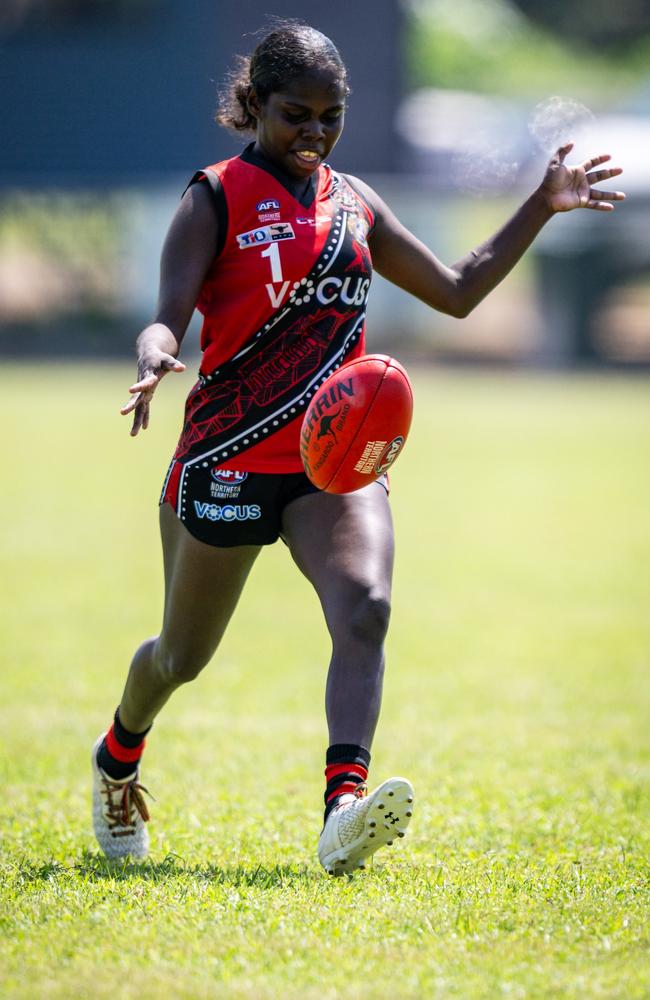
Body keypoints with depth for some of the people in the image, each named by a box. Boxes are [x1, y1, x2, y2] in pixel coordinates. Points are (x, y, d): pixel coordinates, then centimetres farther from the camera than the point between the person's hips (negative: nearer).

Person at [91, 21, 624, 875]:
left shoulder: (353, 202, 12)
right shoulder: (217, 196, -4)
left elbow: (456, 291, 21)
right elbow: (169, 317, -14)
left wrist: (542, 207, 15)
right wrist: (155, 358, -38)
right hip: (227, 458, -3)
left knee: (364, 609, -27)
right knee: (184, 654, 13)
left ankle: (345, 808, -40)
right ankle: (119, 757, 46)